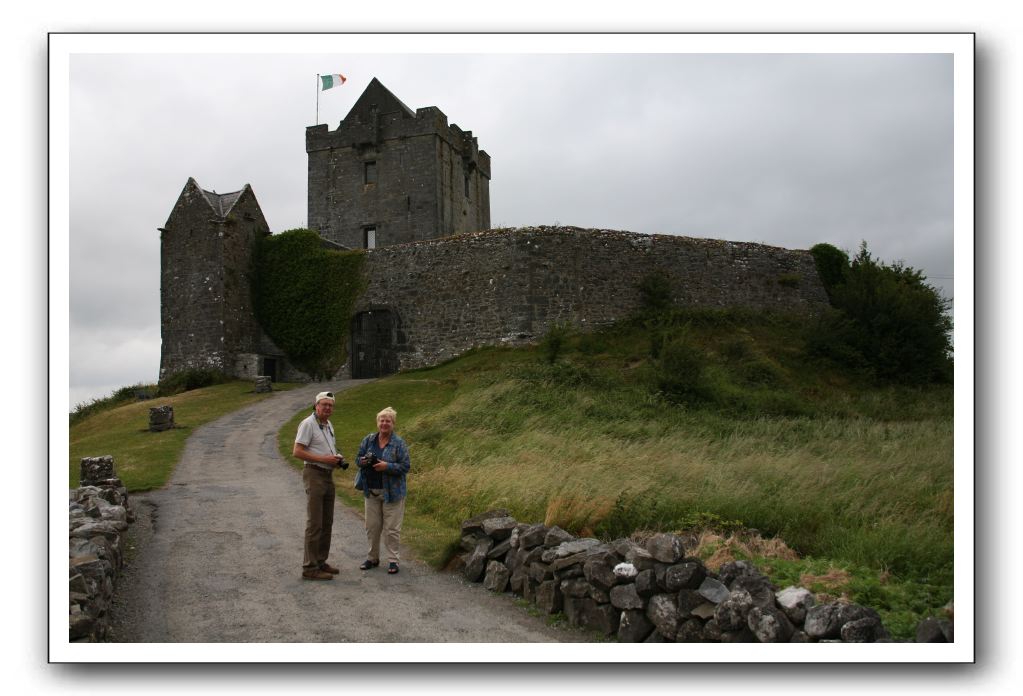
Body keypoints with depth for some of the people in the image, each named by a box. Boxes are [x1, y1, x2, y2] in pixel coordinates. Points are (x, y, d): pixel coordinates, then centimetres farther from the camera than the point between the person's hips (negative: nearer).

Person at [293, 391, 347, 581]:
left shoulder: (328, 424, 14)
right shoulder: (308, 424, -12)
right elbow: (297, 451, -18)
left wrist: (338, 459, 4)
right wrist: (323, 459, -20)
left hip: (328, 475, 9)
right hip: (314, 474, -9)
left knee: (327, 522, 13)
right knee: (314, 524, -8)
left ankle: (320, 561, 22)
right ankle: (310, 568, -4)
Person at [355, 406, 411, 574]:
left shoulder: (399, 443, -8)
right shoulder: (369, 440, 5)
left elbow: (405, 466, -10)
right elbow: (358, 458, 11)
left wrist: (388, 466, -22)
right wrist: (363, 461, -12)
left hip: (391, 492, -4)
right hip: (371, 491, 4)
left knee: (391, 528, 0)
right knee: (372, 526, 11)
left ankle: (393, 560, 10)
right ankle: (372, 558, 25)